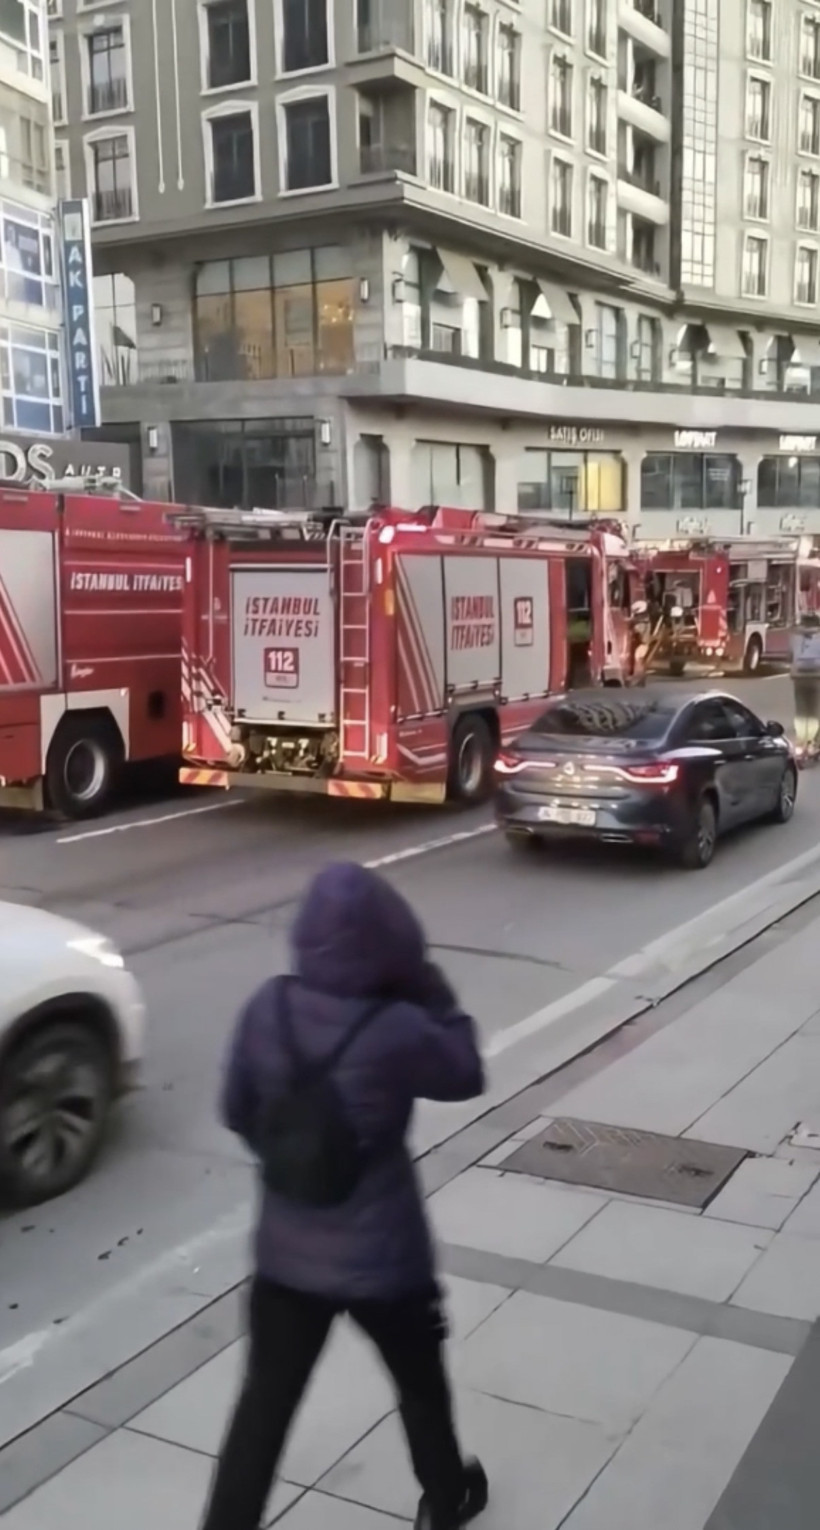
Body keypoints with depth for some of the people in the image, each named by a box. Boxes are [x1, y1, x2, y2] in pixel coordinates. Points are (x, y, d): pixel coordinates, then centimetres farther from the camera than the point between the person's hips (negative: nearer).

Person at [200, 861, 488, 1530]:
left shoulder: (268, 1008, -12)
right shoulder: (396, 1031, -26)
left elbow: (238, 1111, 1)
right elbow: (466, 1074, -6)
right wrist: (431, 991, -5)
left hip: (285, 1253, 3)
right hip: (382, 1260, -2)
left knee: (264, 1404, 16)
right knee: (421, 1381, 25)